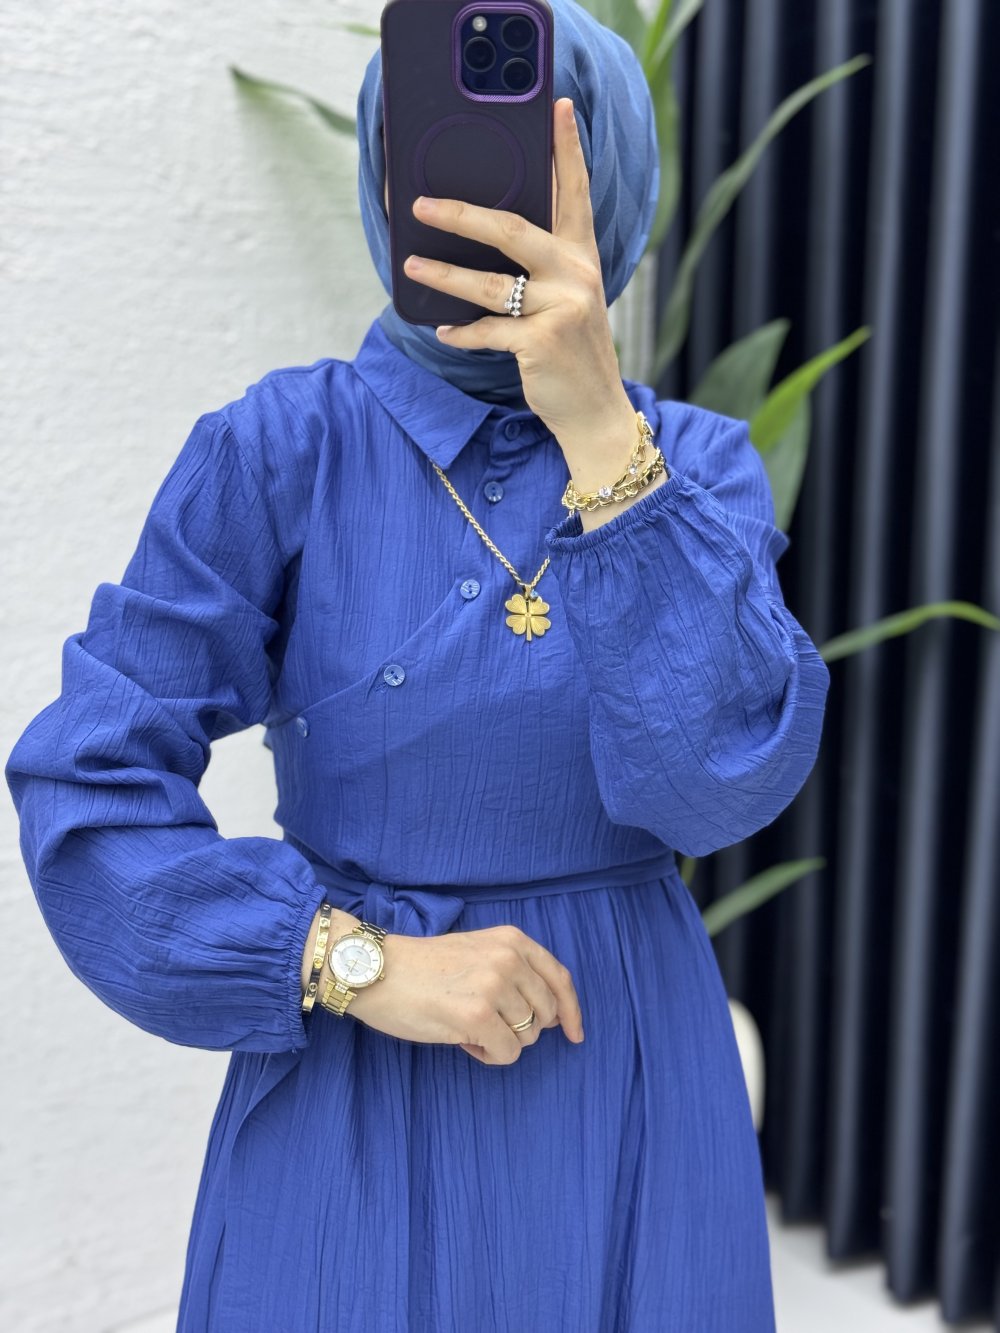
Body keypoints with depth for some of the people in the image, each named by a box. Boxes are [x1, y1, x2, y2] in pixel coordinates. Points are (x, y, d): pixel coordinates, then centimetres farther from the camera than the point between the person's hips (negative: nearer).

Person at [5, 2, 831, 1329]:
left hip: (631, 1083, 2)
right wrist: (362, 964, -19)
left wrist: (601, 430, -26)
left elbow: (724, 778, -19)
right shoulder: (280, 449, -9)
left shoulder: (700, 461, -2)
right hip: (354, 1098, -2)